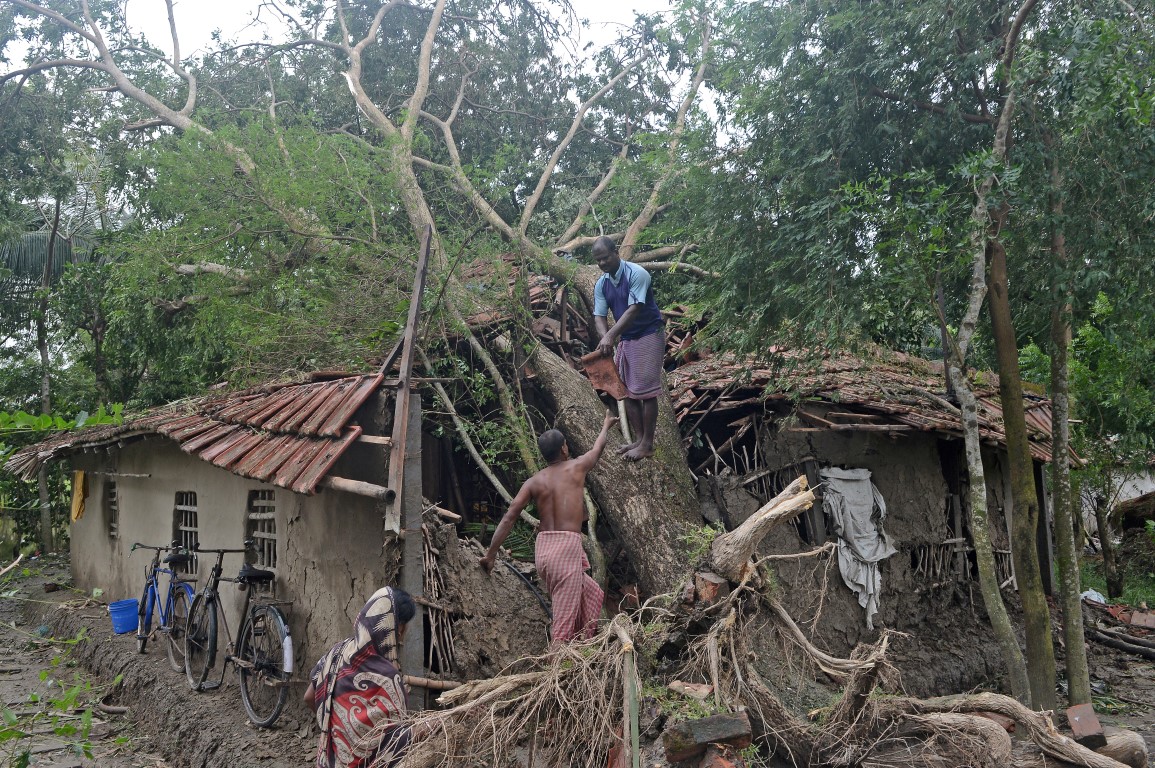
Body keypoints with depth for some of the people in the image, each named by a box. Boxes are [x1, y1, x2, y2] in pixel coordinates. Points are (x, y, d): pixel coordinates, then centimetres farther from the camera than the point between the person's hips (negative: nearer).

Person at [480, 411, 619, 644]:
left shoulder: (533, 482, 10)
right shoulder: (576, 467, 3)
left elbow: (508, 518, 2)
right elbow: (598, 448, 24)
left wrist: (490, 553, 4)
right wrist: (606, 425, 44)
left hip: (543, 548, 6)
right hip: (568, 546, -6)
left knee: (592, 593, 24)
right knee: (565, 616, -5)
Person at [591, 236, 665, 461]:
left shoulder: (636, 274, -19)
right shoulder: (600, 284, 3)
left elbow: (634, 310, -27)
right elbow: (599, 316, -2)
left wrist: (610, 335, -34)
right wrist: (605, 338, -24)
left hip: (648, 336, -8)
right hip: (625, 339, 8)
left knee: (645, 392, -7)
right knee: (628, 391, 9)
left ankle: (647, 444, -1)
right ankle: (638, 439, 17)